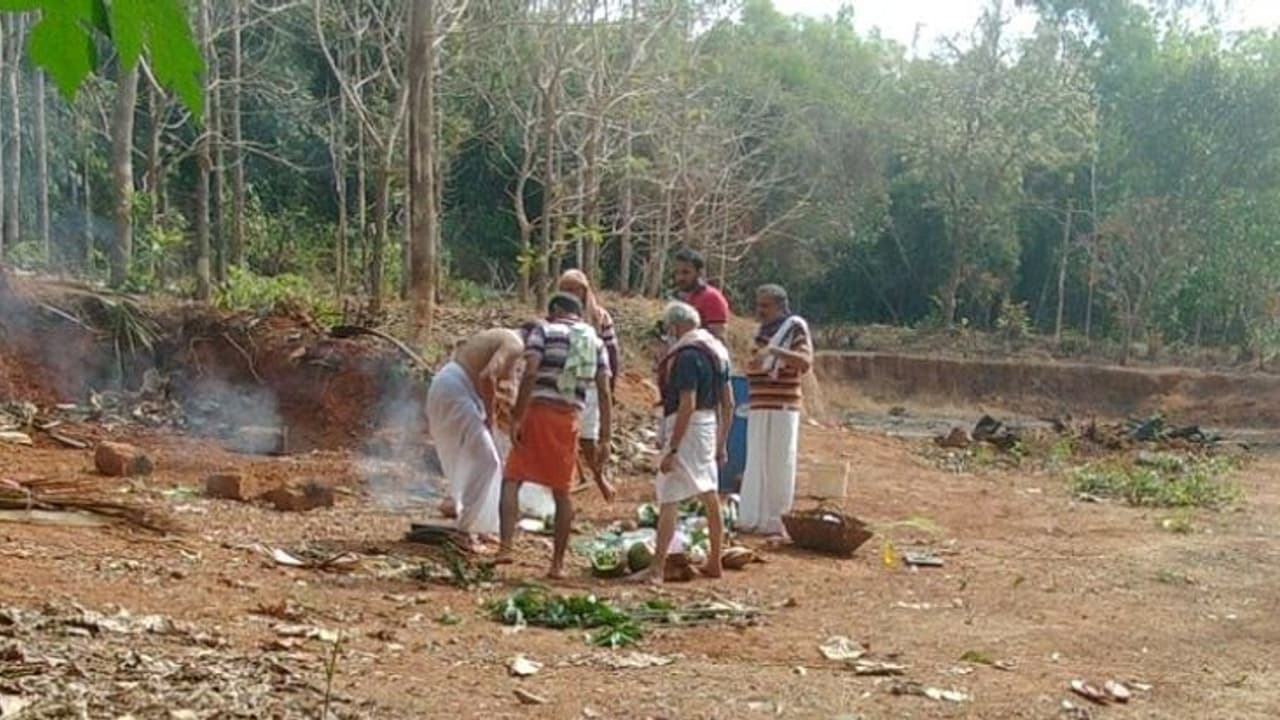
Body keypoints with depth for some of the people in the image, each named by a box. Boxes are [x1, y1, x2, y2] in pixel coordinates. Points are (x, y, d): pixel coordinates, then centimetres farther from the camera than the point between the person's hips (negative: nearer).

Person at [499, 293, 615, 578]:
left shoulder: (543, 330, 2)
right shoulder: (595, 342, 14)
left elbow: (530, 375, -12)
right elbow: (605, 393, 7)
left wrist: (516, 418, -13)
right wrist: (605, 439, 7)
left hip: (538, 412, -4)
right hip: (569, 419, 4)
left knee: (511, 479, 2)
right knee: (562, 491, 12)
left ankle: (506, 547, -13)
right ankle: (558, 563, 15)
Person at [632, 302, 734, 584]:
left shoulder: (687, 355, -17)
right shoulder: (717, 351, 11)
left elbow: (687, 406, -23)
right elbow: (728, 404, 14)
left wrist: (672, 450, -22)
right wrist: (721, 444, 21)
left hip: (688, 428, -10)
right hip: (710, 426, 10)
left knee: (668, 499, -10)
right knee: (710, 497, 17)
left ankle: (656, 569, -13)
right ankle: (714, 563, 26)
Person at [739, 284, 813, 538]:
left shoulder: (795, 328, -6)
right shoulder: (763, 330, 16)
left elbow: (806, 361, -23)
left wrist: (774, 351, -34)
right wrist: (752, 365, 9)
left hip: (782, 407, -7)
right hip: (758, 406, 7)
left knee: (779, 463, -3)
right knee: (755, 462, 9)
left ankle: (774, 519, 4)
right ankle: (751, 519, 14)